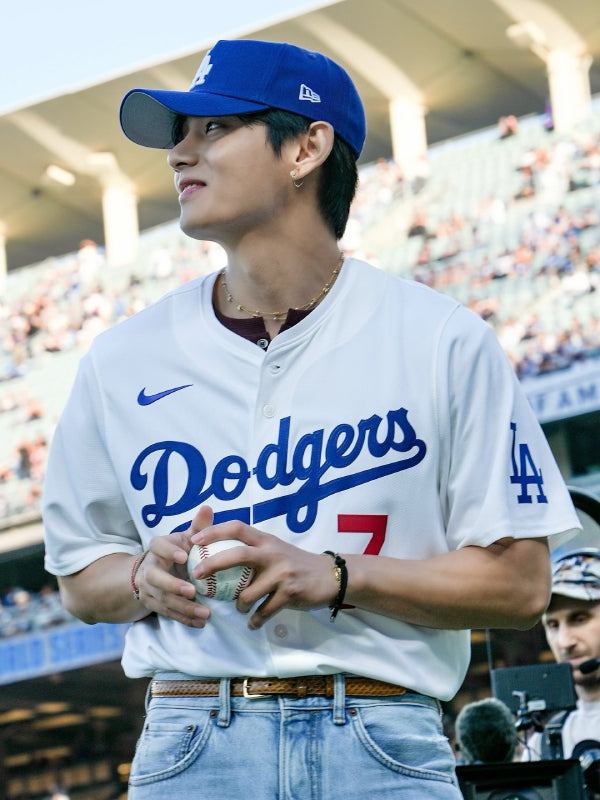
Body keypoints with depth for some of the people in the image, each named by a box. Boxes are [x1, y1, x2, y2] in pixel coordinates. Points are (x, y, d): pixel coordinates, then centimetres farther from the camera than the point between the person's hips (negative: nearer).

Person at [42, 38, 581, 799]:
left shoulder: (443, 342, 1)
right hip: (189, 734, 2)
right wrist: (148, 580, -5)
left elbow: (519, 583, 0)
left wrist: (335, 577, -12)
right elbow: (81, 578, 18)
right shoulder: (122, 359, 10)